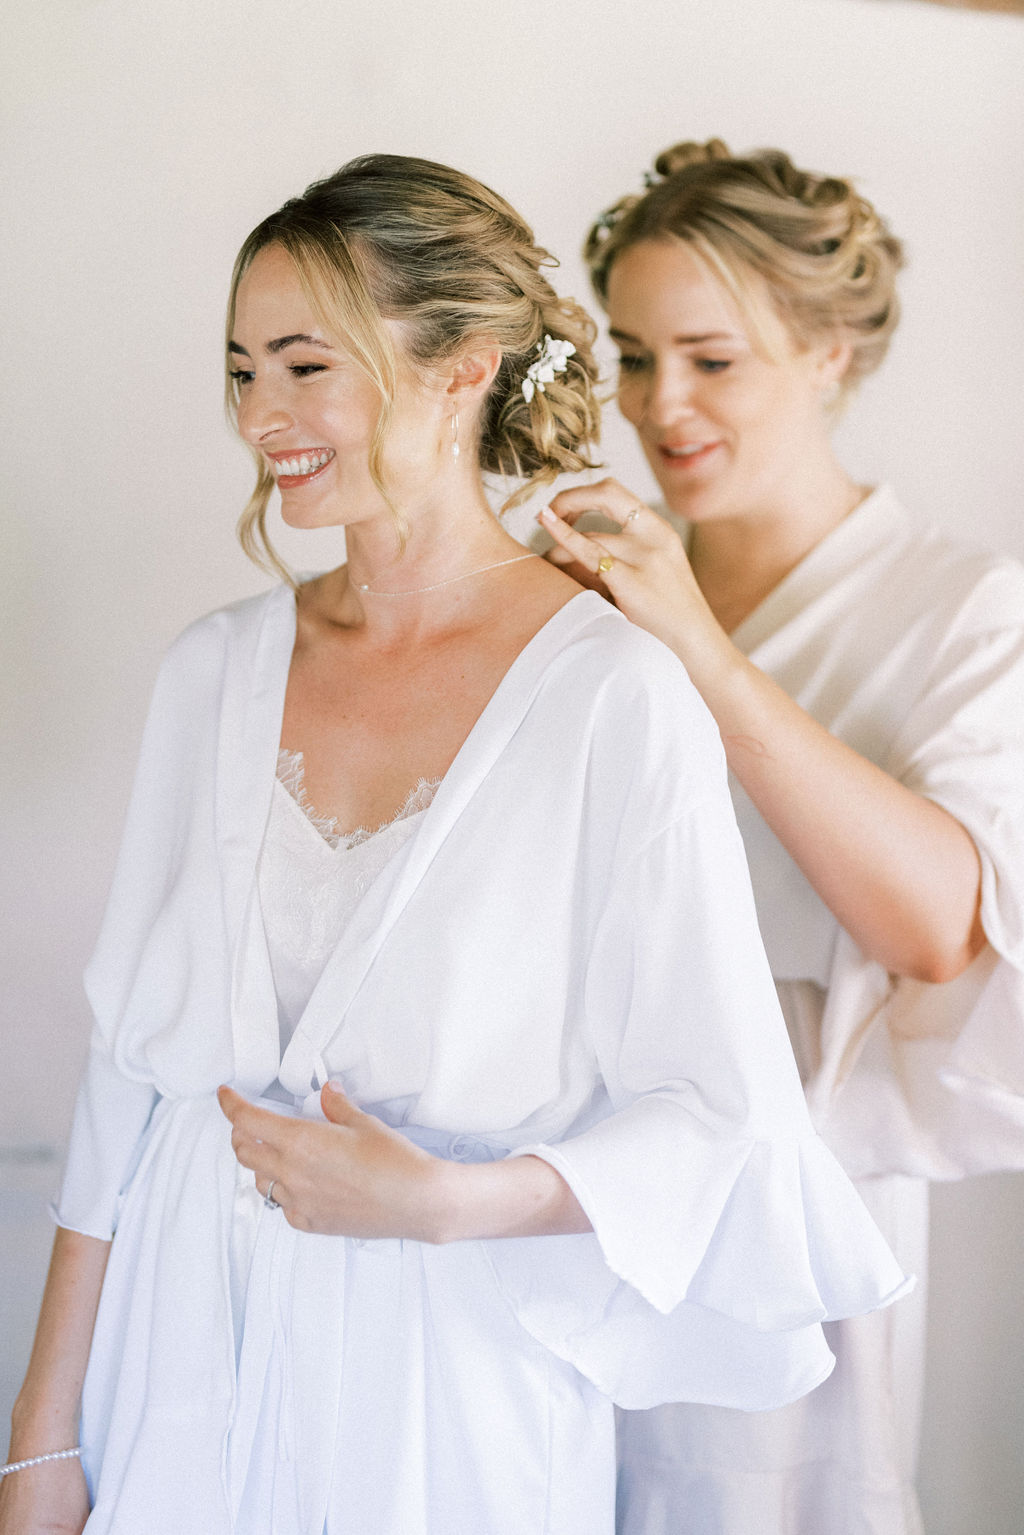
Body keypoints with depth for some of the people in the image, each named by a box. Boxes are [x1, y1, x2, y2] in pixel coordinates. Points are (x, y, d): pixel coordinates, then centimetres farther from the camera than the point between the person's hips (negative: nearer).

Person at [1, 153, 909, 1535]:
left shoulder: (616, 698, -14)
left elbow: (706, 1110, -10)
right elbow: (133, 1056, 3)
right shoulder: (217, 668, 0)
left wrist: (441, 1200, -22)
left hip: (448, 1387, -4)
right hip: (184, 1357, 4)